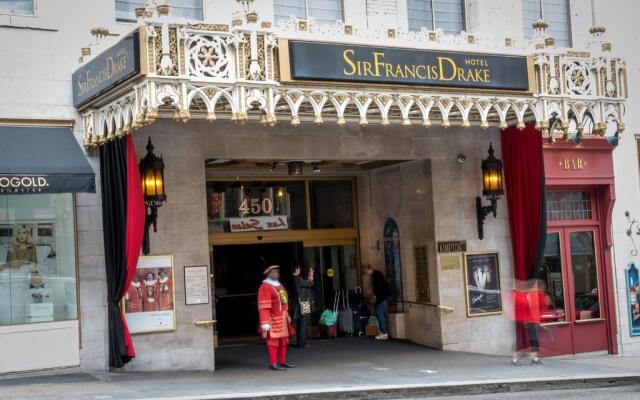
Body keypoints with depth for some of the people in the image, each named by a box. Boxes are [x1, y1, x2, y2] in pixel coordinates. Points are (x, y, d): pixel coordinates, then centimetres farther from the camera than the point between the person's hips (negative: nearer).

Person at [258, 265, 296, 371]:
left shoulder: (279, 285, 16)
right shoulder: (265, 287, -13)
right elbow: (263, 307, -19)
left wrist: (287, 317, 21)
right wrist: (265, 323, -23)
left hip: (283, 319, 9)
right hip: (273, 320, -9)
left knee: (284, 340, 12)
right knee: (273, 341, -6)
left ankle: (283, 362, 21)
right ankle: (273, 364, -3)